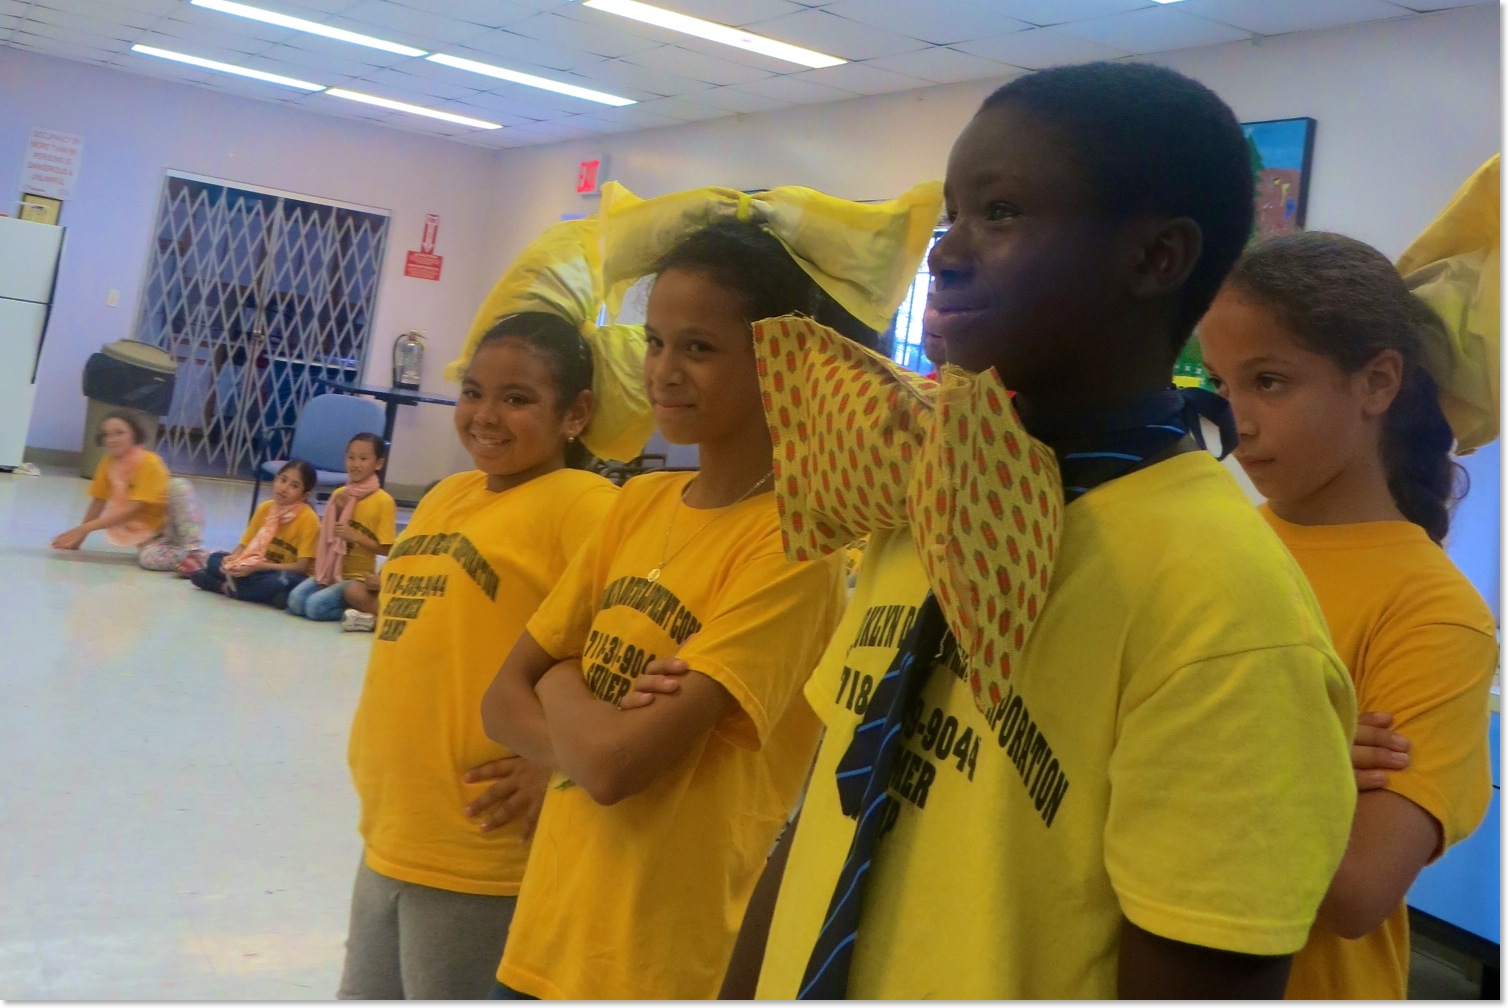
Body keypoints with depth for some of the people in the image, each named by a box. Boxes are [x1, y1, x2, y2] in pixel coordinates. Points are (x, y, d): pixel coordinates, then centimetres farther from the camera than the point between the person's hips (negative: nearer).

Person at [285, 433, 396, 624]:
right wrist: (337, 511, -3)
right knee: (296, 600, -18)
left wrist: (356, 536, -21)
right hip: (329, 571, 6)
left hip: (357, 577, -6)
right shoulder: (339, 494, 8)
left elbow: (387, 549, -10)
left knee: (316, 606, -25)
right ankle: (353, 606, 1)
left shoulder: (384, 501, -9)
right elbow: (325, 535, 14)